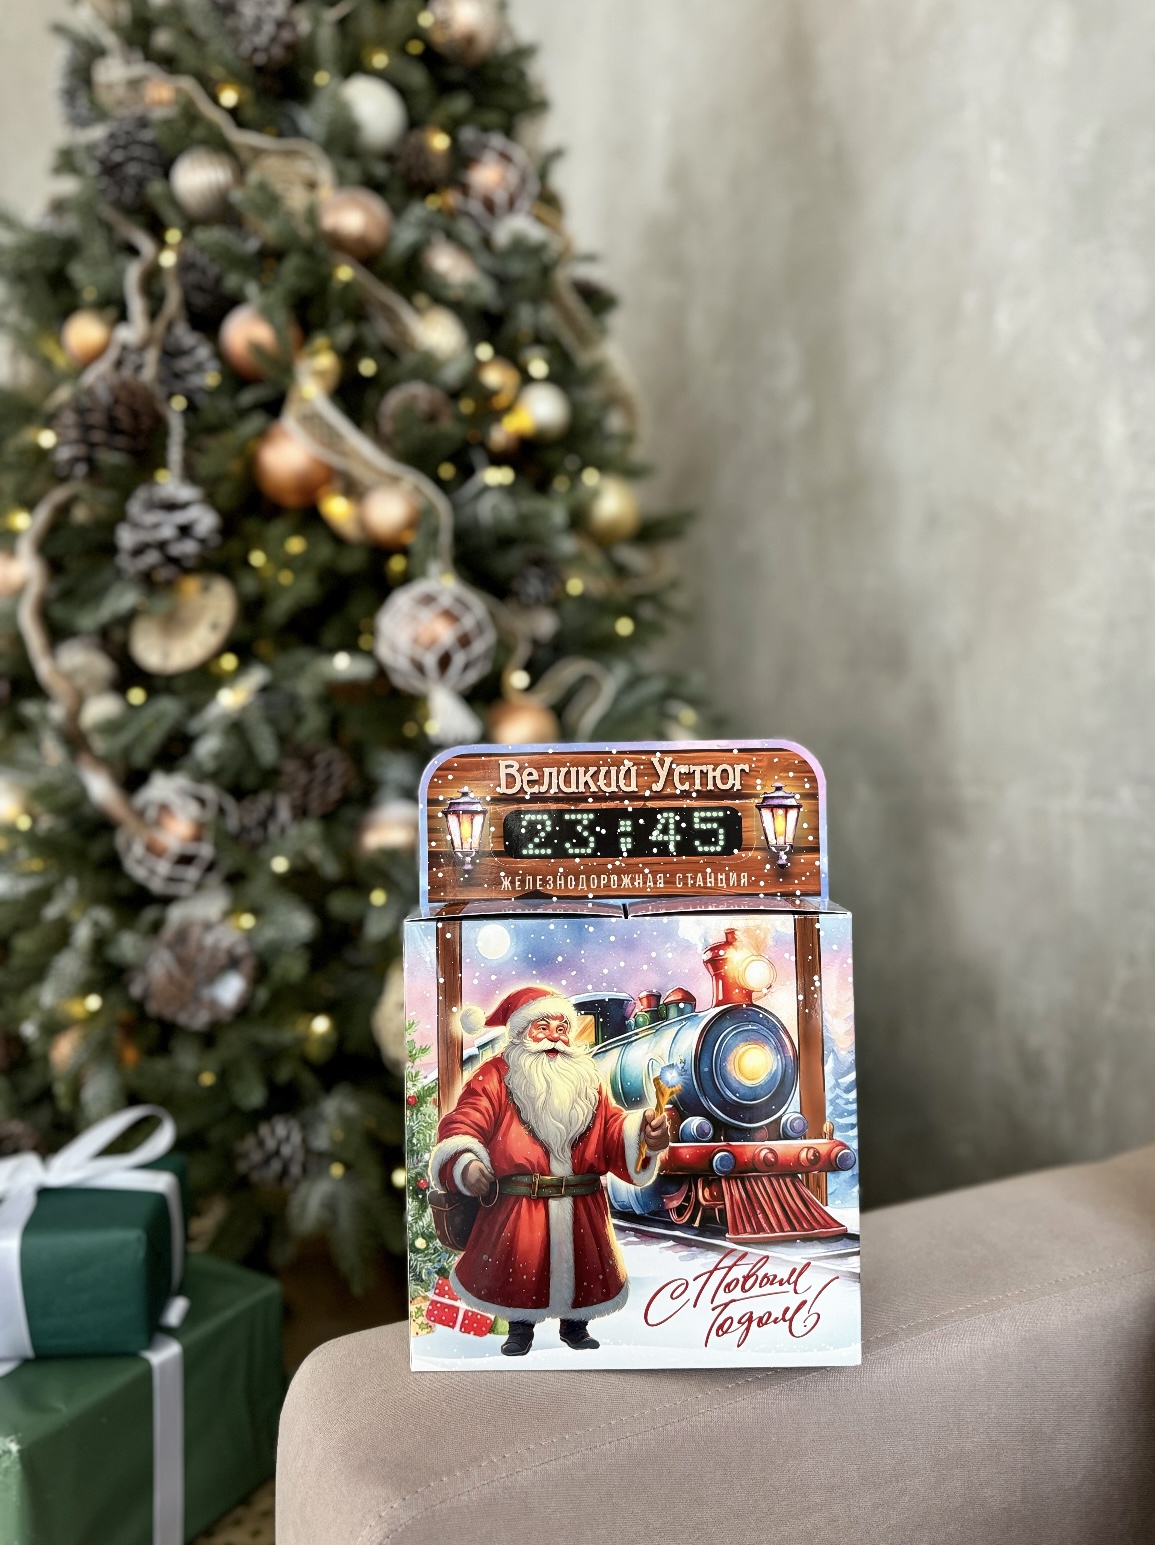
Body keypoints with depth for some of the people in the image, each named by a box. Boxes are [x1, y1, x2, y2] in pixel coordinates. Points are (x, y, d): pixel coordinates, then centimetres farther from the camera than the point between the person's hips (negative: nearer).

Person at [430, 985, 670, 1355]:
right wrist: (465, 1164, -35)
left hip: (582, 1210, 3)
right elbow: (462, 1126, -14)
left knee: (584, 1269, 10)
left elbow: (614, 1134, -1)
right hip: (515, 1207, -3)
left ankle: (575, 1325, 39)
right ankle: (519, 1328, 31)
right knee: (518, 1272, 0)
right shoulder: (497, 1077, -4)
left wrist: (643, 1135, -23)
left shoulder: (588, 1081, 9)